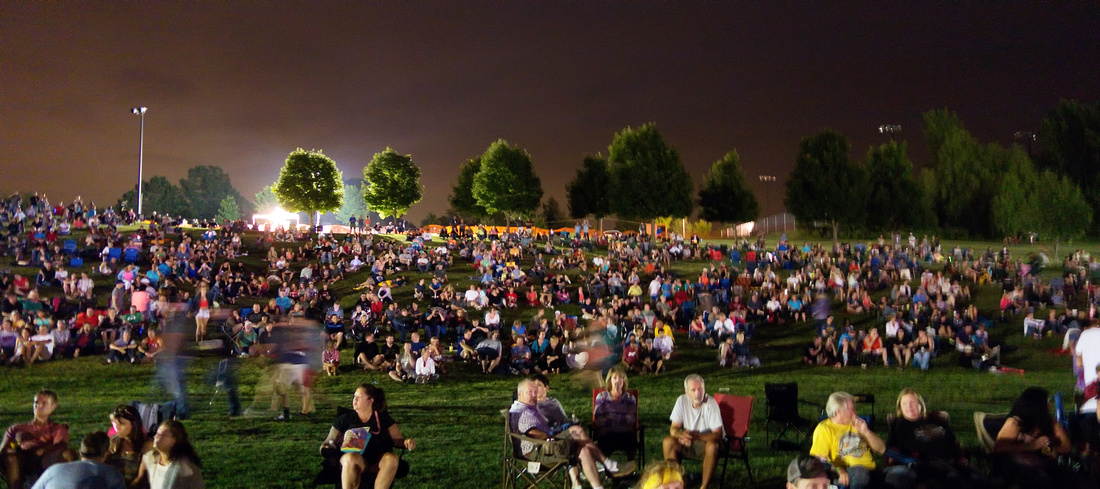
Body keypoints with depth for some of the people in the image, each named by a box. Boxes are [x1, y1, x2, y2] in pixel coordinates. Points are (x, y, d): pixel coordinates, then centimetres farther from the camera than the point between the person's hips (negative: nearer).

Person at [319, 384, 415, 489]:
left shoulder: (383, 418, 18)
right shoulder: (345, 418, 18)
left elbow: (398, 439, 12)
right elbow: (329, 442, 17)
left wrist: (407, 442, -11)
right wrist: (325, 448, -8)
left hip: (379, 459, 1)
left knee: (392, 459, -34)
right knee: (352, 459, -37)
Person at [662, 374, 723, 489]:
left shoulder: (711, 403, -21)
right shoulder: (682, 401, -10)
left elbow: (718, 435, -25)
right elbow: (673, 429, -9)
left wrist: (695, 436, -40)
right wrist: (681, 435, -34)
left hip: (707, 440, -4)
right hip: (688, 442, 4)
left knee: (712, 446, -36)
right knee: (668, 441, -21)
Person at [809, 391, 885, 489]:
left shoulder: (857, 424, 23)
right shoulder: (824, 429, 6)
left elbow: (881, 449, 21)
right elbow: (818, 459, -8)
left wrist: (866, 432, 4)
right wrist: (838, 470, -26)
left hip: (869, 471, 6)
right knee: (859, 471, -42)